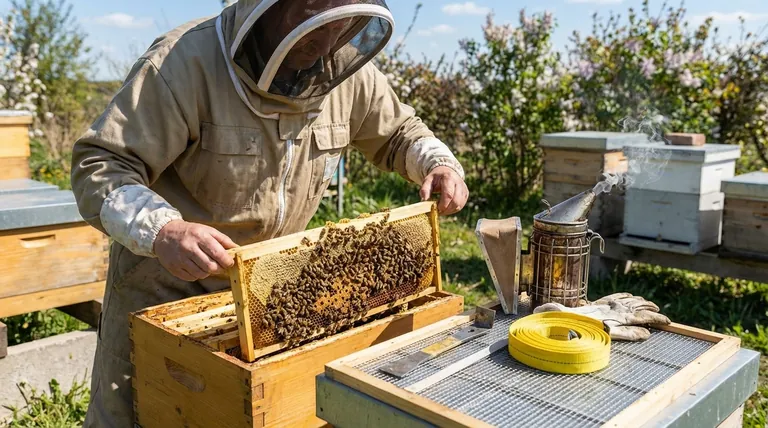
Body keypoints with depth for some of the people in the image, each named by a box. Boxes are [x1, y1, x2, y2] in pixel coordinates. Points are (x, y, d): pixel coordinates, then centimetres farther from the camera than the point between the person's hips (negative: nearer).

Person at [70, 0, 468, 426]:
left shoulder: (346, 70, -9)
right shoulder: (186, 60, -25)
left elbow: (398, 132, 9)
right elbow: (99, 165, -27)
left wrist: (439, 163, -12)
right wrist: (163, 231, -46)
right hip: (166, 281, -3)